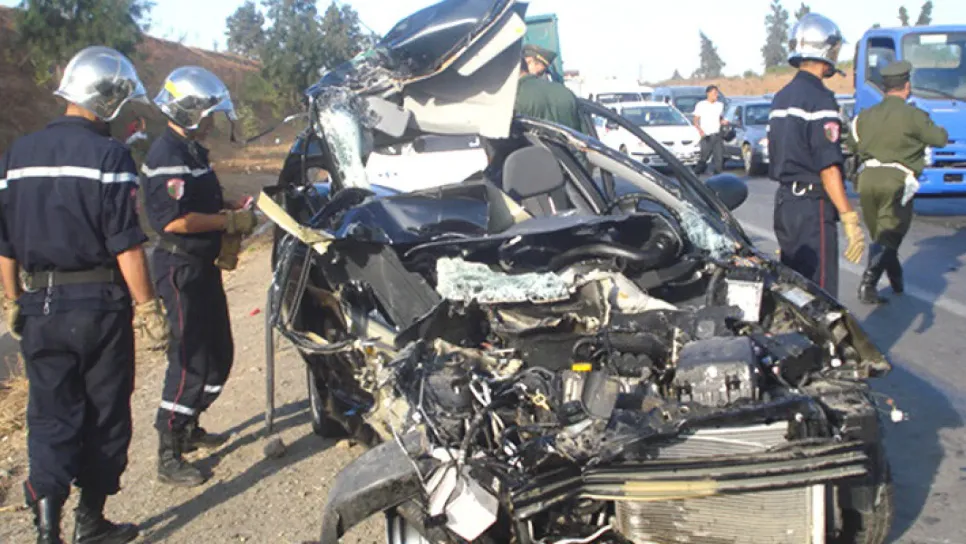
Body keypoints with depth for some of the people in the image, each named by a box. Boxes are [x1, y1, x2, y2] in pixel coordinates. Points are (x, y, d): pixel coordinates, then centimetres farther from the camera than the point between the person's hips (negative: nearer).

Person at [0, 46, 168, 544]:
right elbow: (125, 245, -15)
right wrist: (148, 308, -9)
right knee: (104, 415, 10)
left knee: (50, 416, 11)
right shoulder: (108, 154, -11)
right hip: (98, 303, -4)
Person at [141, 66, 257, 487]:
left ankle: (189, 428, 34)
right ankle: (168, 457, 2)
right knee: (191, 360, -7)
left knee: (218, 354, 18)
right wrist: (228, 222, -20)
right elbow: (174, 220, -28)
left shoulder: (192, 151, 14)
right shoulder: (168, 156, -18)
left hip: (202, 266, 10)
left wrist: (233, 209, 7)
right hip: (181, 268, -10)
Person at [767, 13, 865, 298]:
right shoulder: (819, 98, -14)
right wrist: (850, 220, -20)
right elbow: (829, 167, -20)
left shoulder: (781, 98, 13)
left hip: (785, 201, 9)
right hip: (813, 208, -9)